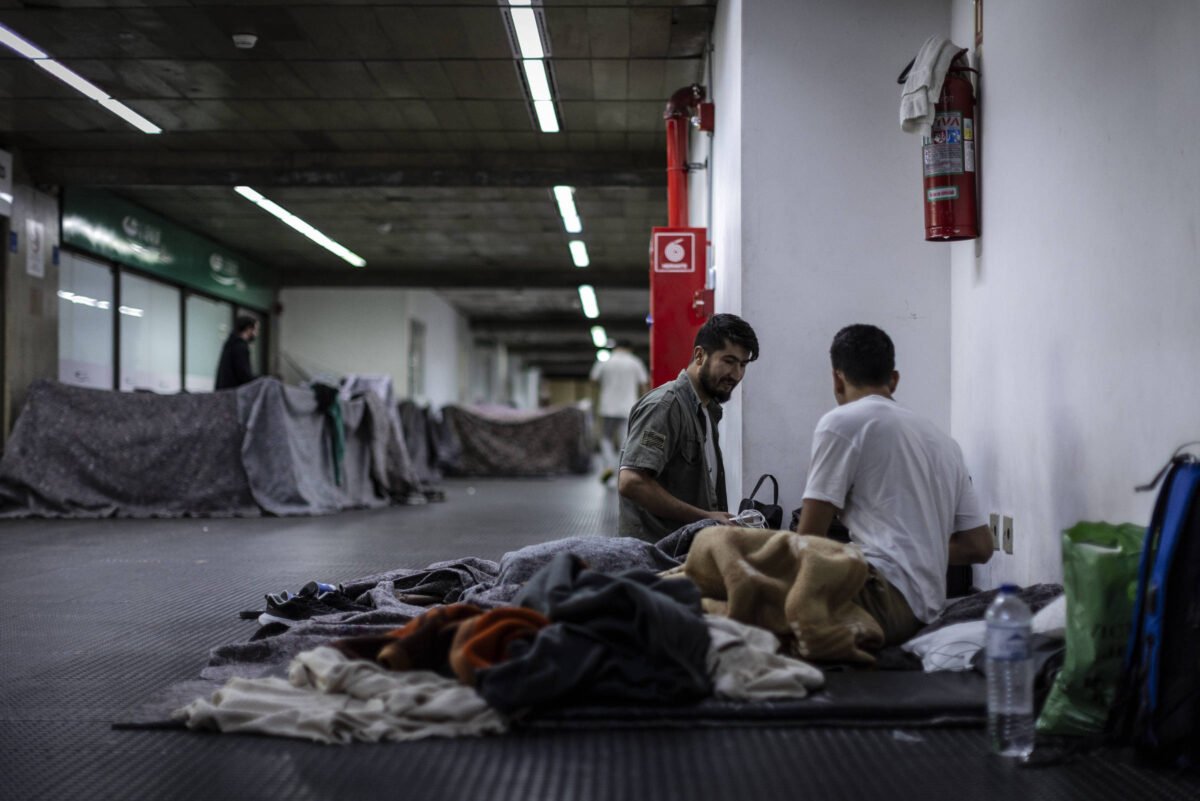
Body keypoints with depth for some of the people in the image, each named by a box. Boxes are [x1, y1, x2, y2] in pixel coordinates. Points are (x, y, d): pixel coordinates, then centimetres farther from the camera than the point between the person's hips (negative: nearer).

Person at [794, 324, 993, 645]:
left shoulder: (841, 422, 1)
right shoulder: (943, 439, 23)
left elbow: (809, 537, -1)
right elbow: (979, 546, 22)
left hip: (884, 597, -8)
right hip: (926, 608, 8)